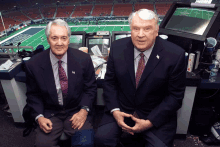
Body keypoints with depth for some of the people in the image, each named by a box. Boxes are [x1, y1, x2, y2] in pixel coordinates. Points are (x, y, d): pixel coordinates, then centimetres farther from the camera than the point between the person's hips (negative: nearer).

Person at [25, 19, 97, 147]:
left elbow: (90, 88, 1)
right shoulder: (34, 64, -8)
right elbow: (33, 94, 5)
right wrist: (39, 116, -8)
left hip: (77, 112, 0)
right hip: (50, 114, 1)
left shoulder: (83, 59, -9)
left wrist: (84, 110, -13)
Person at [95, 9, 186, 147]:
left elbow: (175, 96, -9)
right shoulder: (117, 48, -7)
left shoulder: (175, 55, -15)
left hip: (157, 115, 0)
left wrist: (150, 122, -14)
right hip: (122, 111, 1)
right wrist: (114, 110, -11)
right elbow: (110, 82, 2)